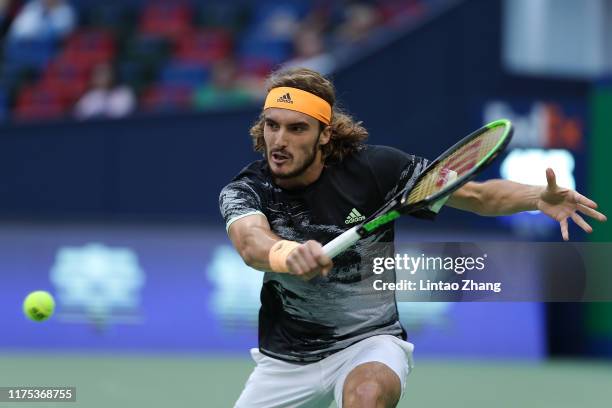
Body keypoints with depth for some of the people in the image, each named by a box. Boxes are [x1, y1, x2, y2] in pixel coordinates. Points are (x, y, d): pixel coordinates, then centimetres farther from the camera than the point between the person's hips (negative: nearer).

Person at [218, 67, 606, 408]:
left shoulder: (374, 167, -13)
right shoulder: (244, 191, -13)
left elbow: (475, 194, -7)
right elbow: (251, 243, -36)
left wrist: (539, 196, -28)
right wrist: (289, 254, -60)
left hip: (369, 341, -3)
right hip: (285, 361, 3)